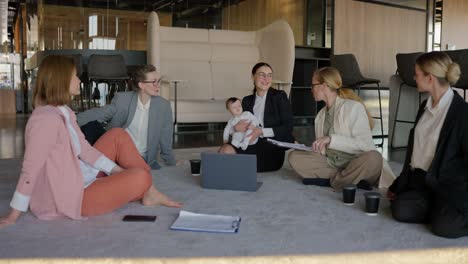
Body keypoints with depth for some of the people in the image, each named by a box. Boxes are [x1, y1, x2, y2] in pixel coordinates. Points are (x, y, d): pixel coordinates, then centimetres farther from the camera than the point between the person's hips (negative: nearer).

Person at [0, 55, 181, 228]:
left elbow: (84, 148, 8)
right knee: (140, 177, -23)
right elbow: (30, 170, -22)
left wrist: (117, 169, 3)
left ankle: (148, 192, 5)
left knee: (118, 135, 8)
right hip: (70, 196, -10)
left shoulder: (63, 111, 7)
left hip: (81, 177, 10)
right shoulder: (46, 118, -24)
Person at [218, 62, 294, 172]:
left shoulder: (279, 96, 2)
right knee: (226, 149, -26)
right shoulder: (247, 100, 15)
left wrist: (262, 131, -15)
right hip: (253, 145, 5)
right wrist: (236, 128, -9)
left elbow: (288, 127, -4)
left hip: (273, 150, -4)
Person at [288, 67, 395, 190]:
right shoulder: (320, 116, 12)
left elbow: (364, 144, -19)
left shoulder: (353, 107, -8)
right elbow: (322, 151, 13)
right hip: (332, 164, 6)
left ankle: (332, 181, -18)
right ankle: (350, 179, -19)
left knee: (373, 158, -37)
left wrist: (331, 139, -25)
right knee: (294, 156, -13)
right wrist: (303, 146, -1)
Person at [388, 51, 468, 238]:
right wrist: (398, 185, 15)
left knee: (443, 227, -24)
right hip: (421, 181, 7)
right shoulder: (425, 107, 9)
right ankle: (440, 210, 9)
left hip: (450, 186, -6)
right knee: (400, 211, -15)